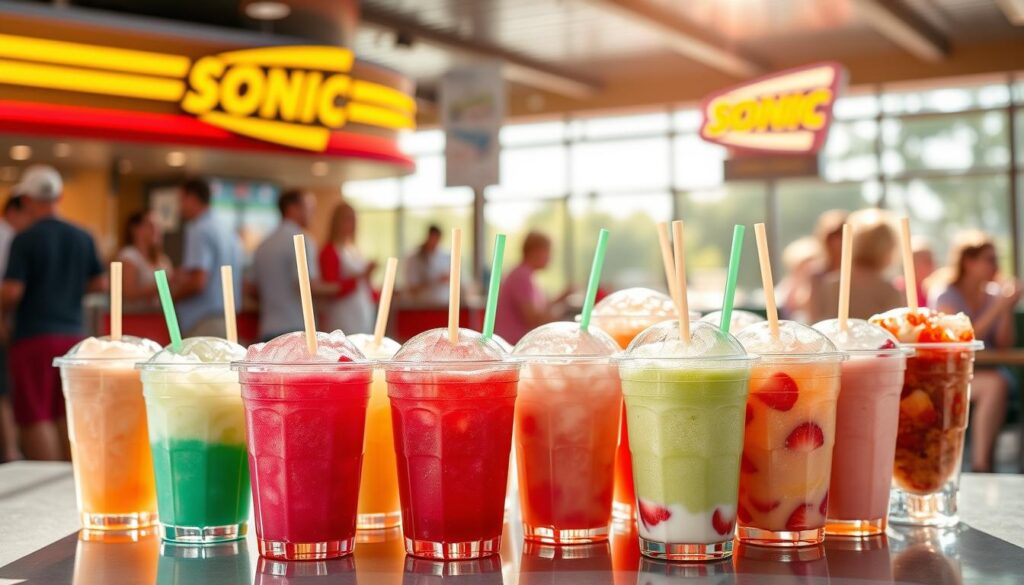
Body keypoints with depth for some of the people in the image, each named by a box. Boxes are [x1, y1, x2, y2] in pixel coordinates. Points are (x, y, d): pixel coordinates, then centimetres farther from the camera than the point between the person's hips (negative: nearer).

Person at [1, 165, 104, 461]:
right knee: (68, 415, 13)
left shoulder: (24, 240, -11)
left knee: (37, 417, 0)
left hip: (34, 336, -5)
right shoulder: (83, 238, 4)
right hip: (73, 333, 5)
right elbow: (101, 283, 10)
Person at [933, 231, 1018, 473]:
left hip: (990, 373, 4)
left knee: (1000, 382, -32)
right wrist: (997, 309, -15)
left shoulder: (994, 295, 14)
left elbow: (1004, 346, 9)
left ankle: (981, 467, -34)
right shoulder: (947, 297, 0)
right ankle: (981, 464, -33)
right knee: (995, 384, -34)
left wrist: (1008, 310, -3)